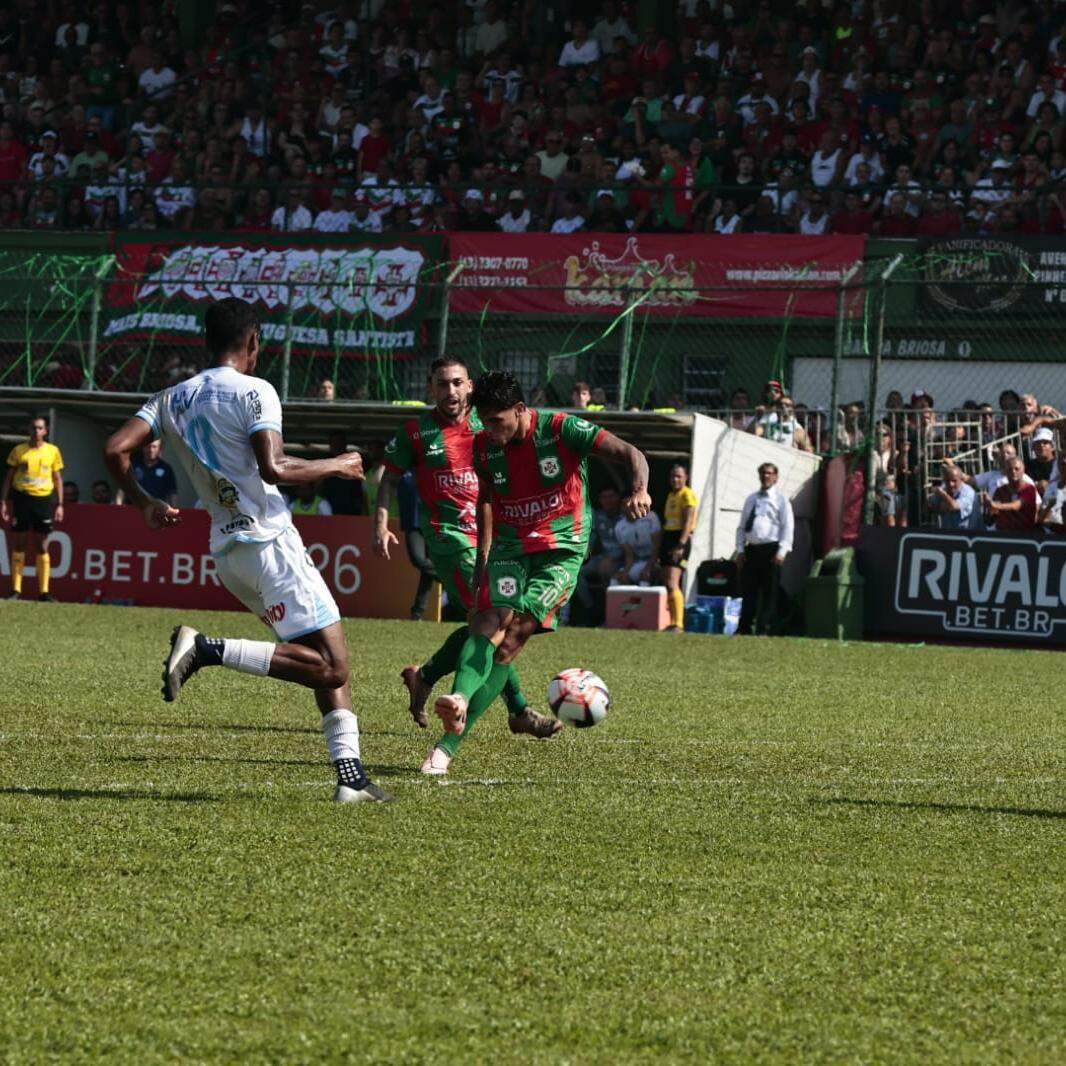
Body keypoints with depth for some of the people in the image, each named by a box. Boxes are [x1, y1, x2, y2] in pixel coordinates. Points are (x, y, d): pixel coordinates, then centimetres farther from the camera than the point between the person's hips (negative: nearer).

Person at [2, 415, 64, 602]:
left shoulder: (53, 451, 5)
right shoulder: (19, 450, 4)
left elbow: (58, 479, 9)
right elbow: (9, 477, 9)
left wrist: (60, 505, 3)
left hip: (44, 499, 0)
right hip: (22, 498, 0)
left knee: (41, 545, 0)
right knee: (19, 544, 1)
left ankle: (44, 591, 2)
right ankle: (16, 590, 5)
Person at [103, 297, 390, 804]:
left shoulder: (170, 399, 11)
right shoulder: (254, 392, -9)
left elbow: (115, 450, 3)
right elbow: (273, 468, -20)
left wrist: (146, 505, 19)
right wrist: (334, 466, -4)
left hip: (226, 552, 8)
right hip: (269, 540, -8)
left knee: (329, 665, 13)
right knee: (329, 665, -10)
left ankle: (350, 775, 4)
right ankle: (206, 649, -19)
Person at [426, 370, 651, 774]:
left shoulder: (562, 429, -13)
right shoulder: (485, 446, 0)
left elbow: (630, 454, -16)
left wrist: (638, 490, -36)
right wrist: (483, 553, 17)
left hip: (562, 550, -4)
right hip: (509, 547, 4)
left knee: (513, 636, -17)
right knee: (491, 620, -23)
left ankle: (451, 740, -22)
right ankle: (460, 699, -46)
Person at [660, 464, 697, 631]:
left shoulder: (687, 494, -7)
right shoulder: (671, 496, 19)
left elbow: (688, 522, -16)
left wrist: (681, 545, -25)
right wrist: (660, 549, 19)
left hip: (680, 539, -9)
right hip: (667, 538, 9)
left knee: (672, 584, -19)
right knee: (668, 585, 7)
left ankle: (679, 624, -23)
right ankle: (672, 623, 12)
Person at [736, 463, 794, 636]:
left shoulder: (781, 499, 4)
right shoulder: (751, 499, 18)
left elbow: (787, 526, -3)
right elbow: (742, 526, 18)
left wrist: (782, 552, -13)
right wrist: (740, 550, 7)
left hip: (771, 549, -4)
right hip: (751, 549, 4)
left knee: (770, 592, -3)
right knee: (748, 591, 3)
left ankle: (765, 628, -1)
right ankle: (745, 627, 5)